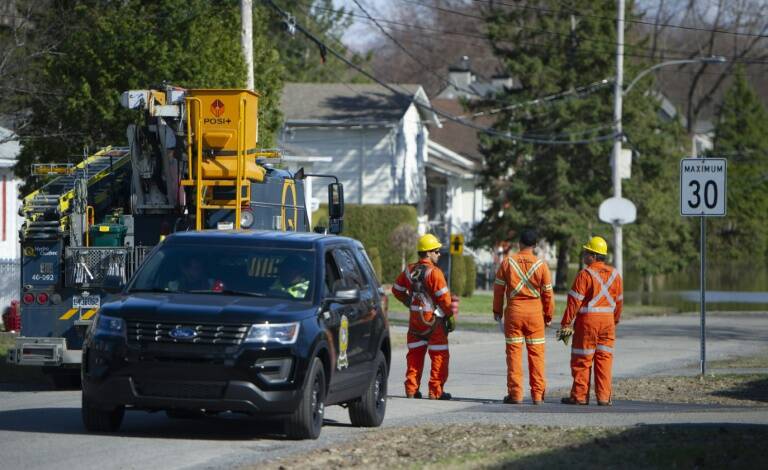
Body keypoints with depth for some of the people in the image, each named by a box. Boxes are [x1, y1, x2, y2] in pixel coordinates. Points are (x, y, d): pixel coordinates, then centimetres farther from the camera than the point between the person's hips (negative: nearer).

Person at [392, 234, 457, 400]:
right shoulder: (434, 272, -16)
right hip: (433, 319, -7)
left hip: (415, 318, 7)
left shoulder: (409, 270, 6)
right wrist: (451, 314, -3)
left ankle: (411, 389, 12)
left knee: (415, 354, 13)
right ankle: (435, 391, 1)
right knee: (439, 355, 2)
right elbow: (443, 297, -16)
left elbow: (397, 289, 17)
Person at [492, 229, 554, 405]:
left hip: (513, 311, 0)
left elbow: (498, 288, 3)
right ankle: (538, 394, 4)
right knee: (536, 354, 4)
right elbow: (547, 292, 0)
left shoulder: (507, 262, -2)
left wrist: (497, 310, 15)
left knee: (514, 352, 3)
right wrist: (548, 315, 11)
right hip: (535, 312, 0)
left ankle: (515, 394, 1)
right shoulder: (541, 265, -4)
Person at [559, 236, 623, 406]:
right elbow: (619, 301, 14)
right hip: (607, 321, 5)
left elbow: (575, 301, -13)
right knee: (604, 359, 6)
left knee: (582, 360, 2)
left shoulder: (585, 275, -11)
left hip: (587, 321, -5)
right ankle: (604, 397, 3)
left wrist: (566, 323, -9)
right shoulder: (614, 275, 7)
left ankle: (580, 396, 4)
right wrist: (615, 320, 25)